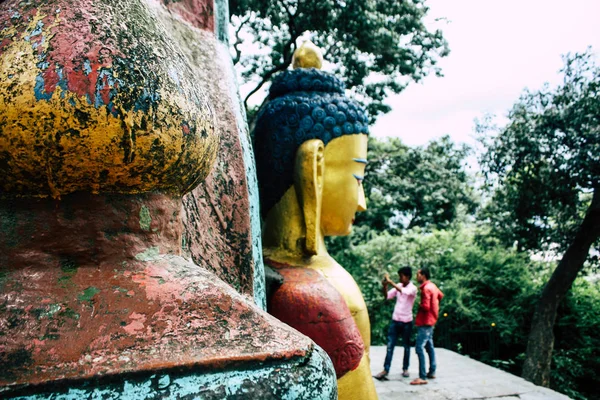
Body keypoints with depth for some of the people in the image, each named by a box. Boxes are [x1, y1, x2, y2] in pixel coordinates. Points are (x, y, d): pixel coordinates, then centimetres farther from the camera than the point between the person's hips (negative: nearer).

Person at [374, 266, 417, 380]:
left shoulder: (413, 288, -11)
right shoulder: (398, 286, 4)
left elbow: (403, 291, -32)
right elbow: (387, 296, 1)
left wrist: (390, 282, -32)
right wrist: (384, 286, -16)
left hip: (407, 322, -4)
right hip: (395, 320, 4)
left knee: (406, 346, 10)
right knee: (390, 346, -1)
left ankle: (405, 369, 24)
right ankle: (386, 370, -1)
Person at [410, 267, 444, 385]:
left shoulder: (426, 288, -19)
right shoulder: (432, 285, 10)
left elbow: (426, 307, -24)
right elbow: (440, 295, 28)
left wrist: (419, 305, -5)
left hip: (425, 322, -10)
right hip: (430, 321, 10)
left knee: (419, 348, -12)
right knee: (429, 346, 18)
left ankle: (422, 377, -14)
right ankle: (432, 372, 26)